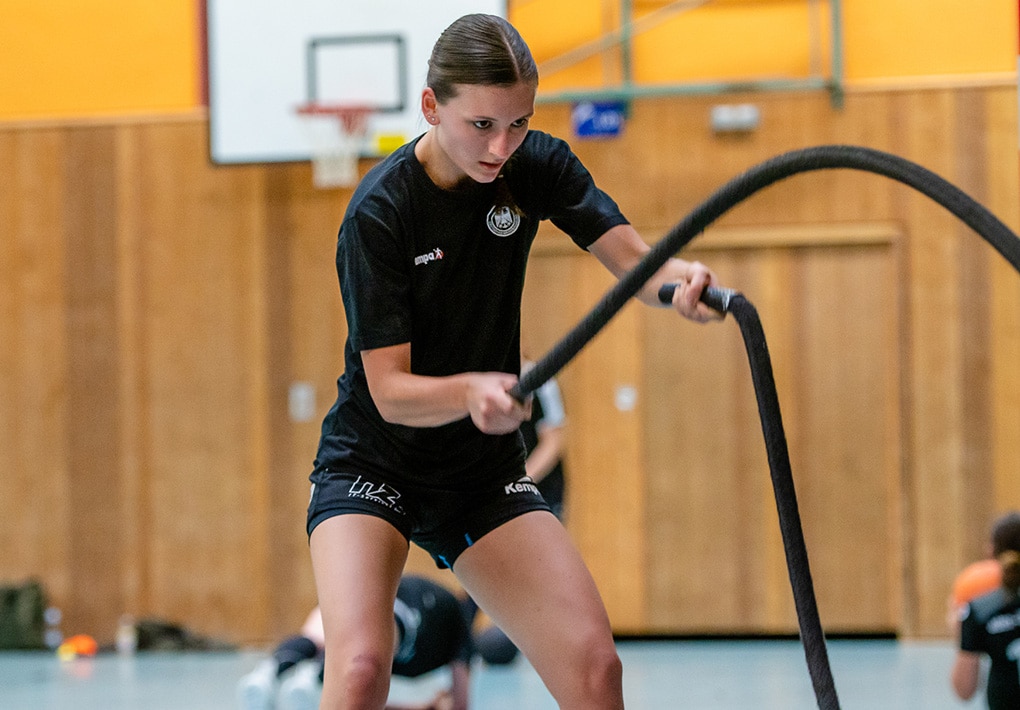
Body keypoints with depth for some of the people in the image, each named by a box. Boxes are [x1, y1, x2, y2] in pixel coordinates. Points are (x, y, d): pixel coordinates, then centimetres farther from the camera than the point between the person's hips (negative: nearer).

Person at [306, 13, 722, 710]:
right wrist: (469, 392, -45)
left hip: (487, 473, 4)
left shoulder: (536, 166, -7)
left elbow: (633, 258, -18)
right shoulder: (379, 211, -21)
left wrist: (680, 278, -42)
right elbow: (391, 391, -23)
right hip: (373, 465, -4)